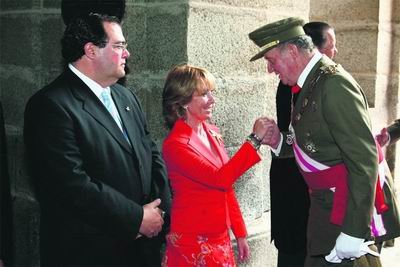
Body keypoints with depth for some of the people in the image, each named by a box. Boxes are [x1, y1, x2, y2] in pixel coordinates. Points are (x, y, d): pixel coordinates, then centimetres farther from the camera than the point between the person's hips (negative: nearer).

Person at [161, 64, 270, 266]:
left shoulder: (212, 132, 5)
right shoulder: (175, 144, -18)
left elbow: (226, 184, 10)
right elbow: (220, 179, -24)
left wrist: (240, 233, 11)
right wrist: (255, 139, -22)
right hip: (192, 241, -6)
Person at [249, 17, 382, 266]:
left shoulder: (335, 85, -19)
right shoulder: (310, 83, 8)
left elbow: (365, 161, -22)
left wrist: (354, 233, -22)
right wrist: (280, 141, 0)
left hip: (345, 209, -9)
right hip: (323, 207, 9)